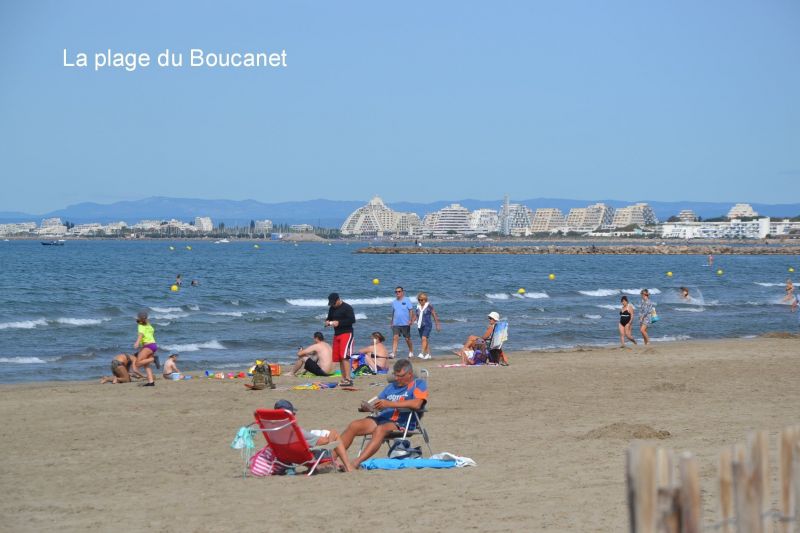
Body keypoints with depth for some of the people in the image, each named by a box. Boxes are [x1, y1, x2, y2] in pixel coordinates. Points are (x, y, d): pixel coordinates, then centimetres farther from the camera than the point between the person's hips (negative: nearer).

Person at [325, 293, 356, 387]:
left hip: (346, 333, -8)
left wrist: (339, 322, -20)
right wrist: (327, 322, 1)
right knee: (338, 358, 7)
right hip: (336, 334, 8)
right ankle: (343, 379, 13)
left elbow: (352, 320, -15)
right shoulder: (332, 308, 14)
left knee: (344, 356, -17)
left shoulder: (347, 308, -9)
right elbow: (329, 318, 26)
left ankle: (348, 379, -19)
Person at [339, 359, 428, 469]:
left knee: (380, 429, -37)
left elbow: (416, 404, -14)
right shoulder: (391, 386, 26)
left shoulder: (419, 384, 6)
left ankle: (356, 463, -49)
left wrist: (390, 404, -17)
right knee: (354, 425, -16)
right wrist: (368, 408, -1)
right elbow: (378, 405, 24)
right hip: (382, 418, 7)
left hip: (402, 423, -7)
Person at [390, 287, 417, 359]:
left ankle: (411, 352, 24)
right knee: (395, 338, -10)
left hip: (405, 323, -3)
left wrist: (410, 320, -17)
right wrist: (392, 322, 20)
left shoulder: (407, 300, -3)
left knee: (408, 339, 6)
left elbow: (411, 310, -7)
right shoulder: (394, 302, 11)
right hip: (396, 324, 3)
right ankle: (393, 353, -14)